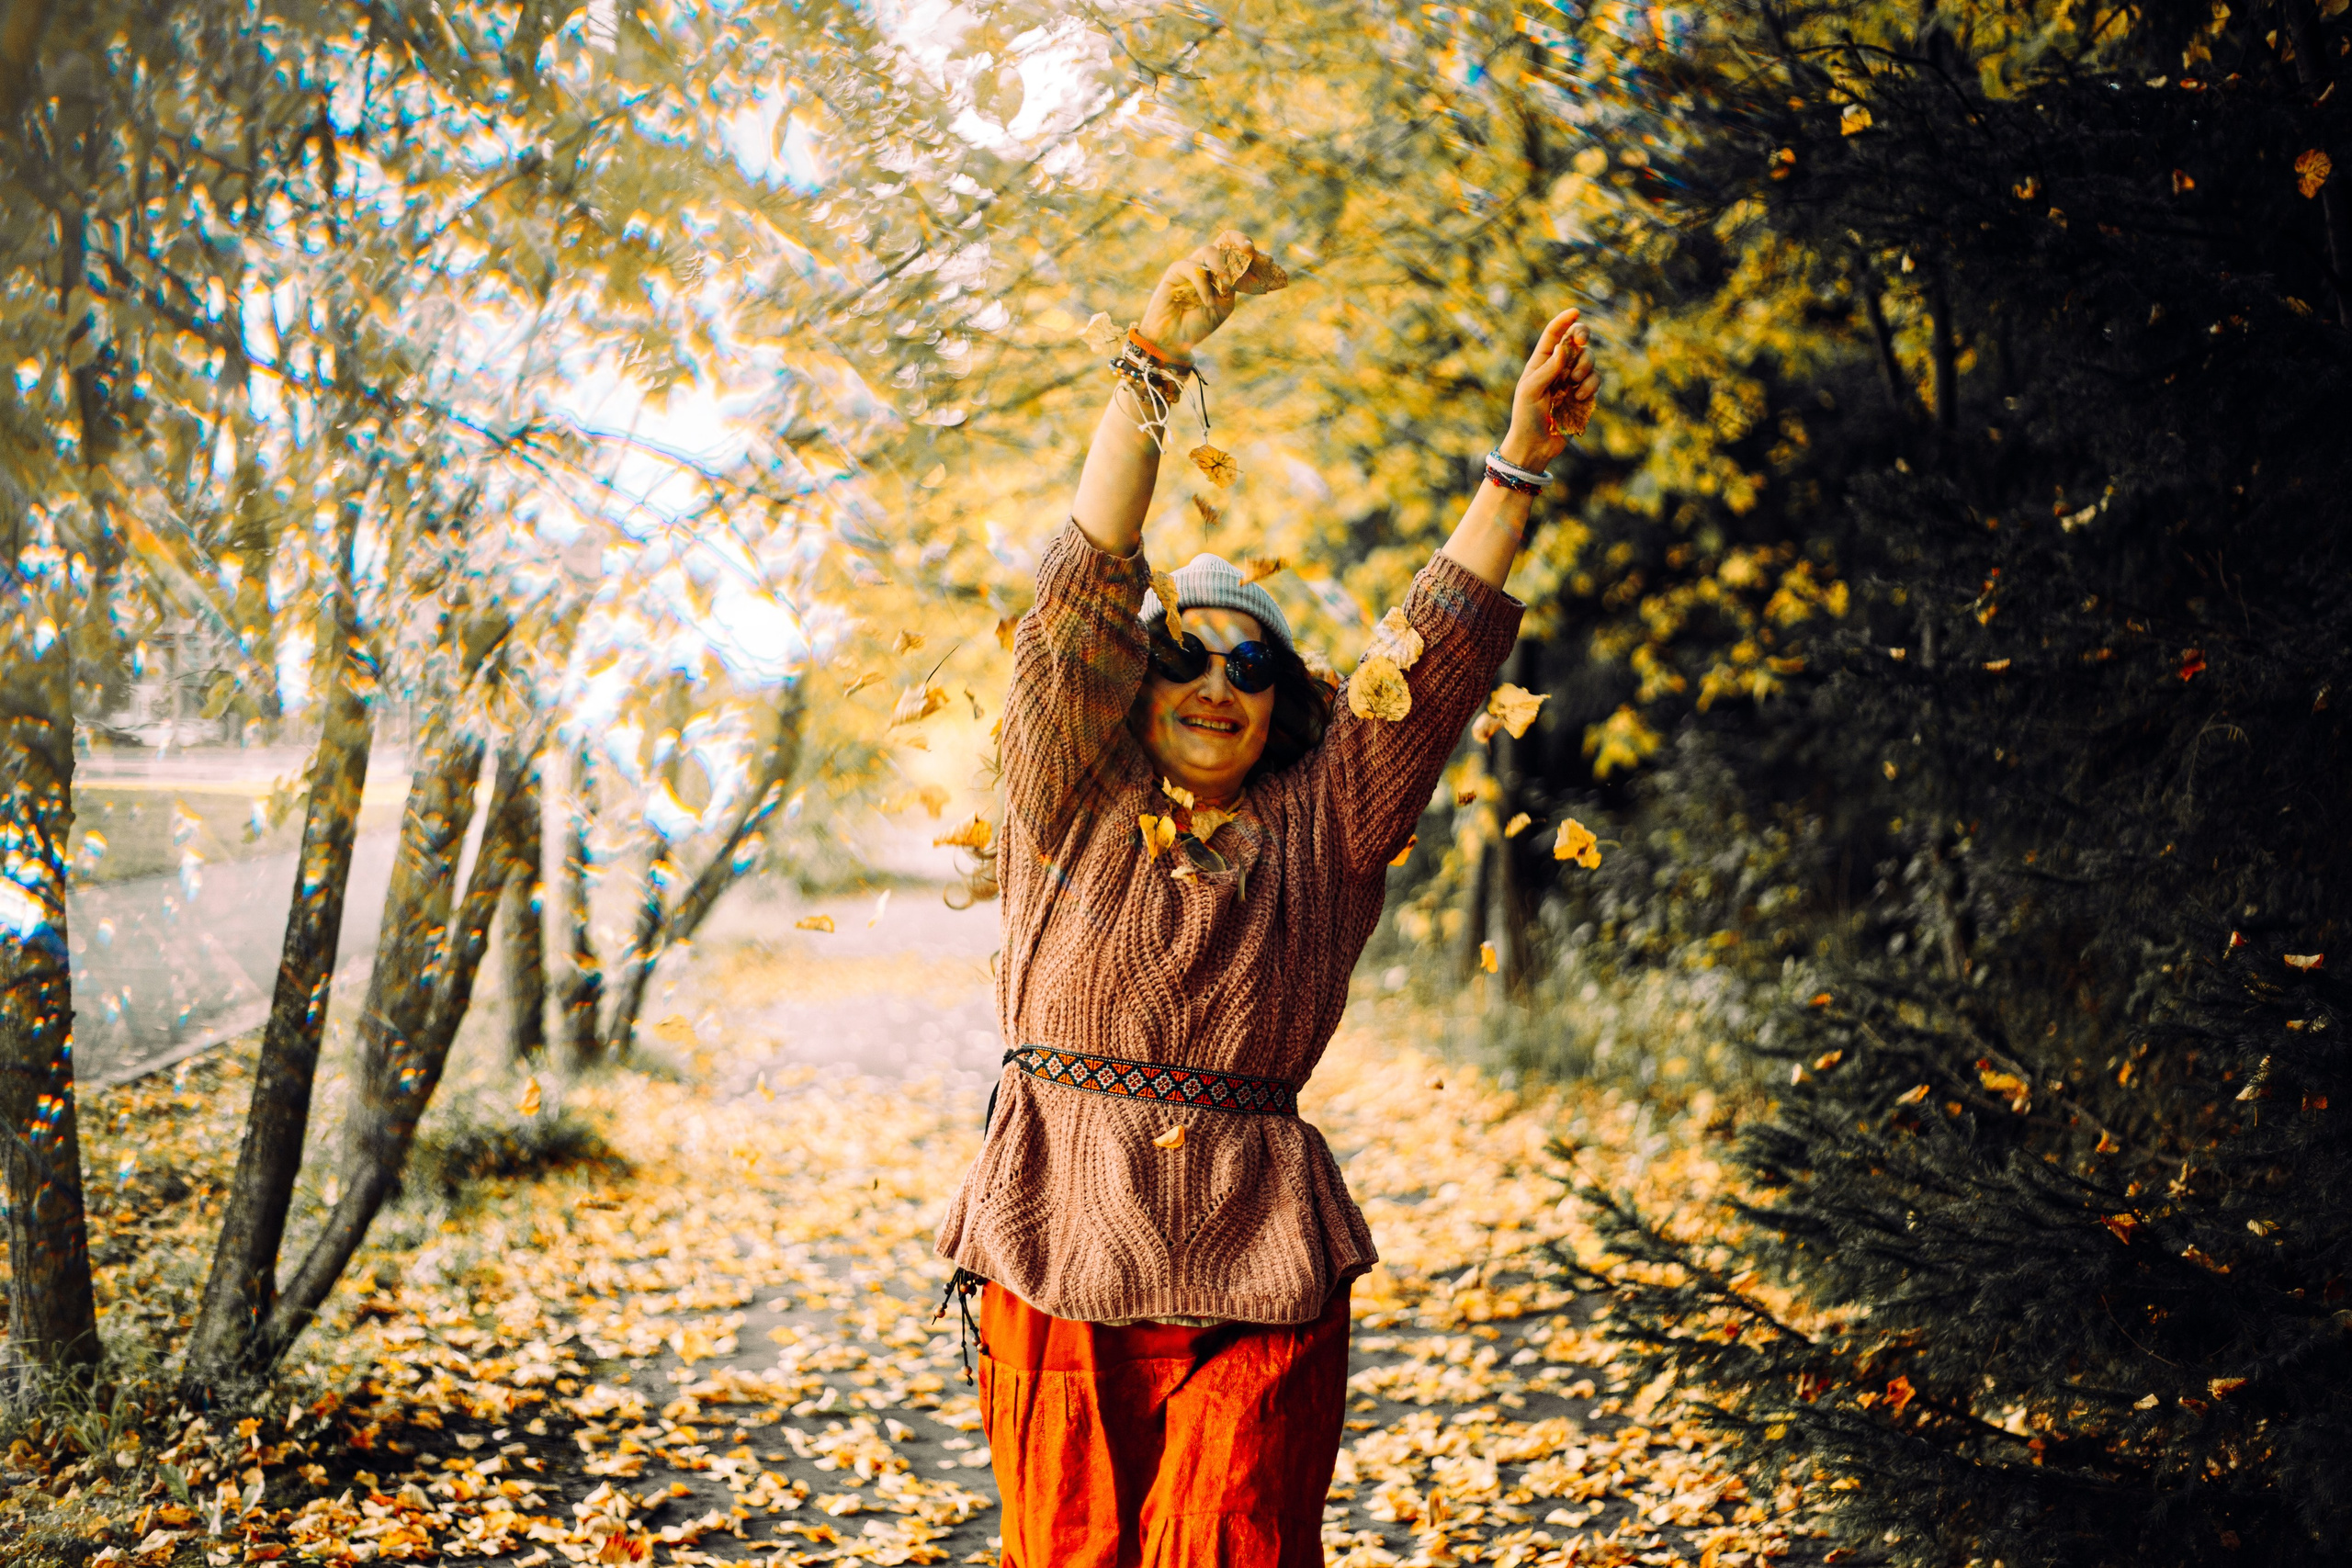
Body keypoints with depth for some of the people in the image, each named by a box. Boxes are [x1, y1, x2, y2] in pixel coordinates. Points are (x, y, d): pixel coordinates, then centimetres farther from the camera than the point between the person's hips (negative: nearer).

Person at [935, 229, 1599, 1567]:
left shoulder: (1321, 829, 11)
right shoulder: (1073, 807, 7)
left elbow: (1437, 652, 5)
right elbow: (1089, 588, -4)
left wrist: (1524, 459, -2)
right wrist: (1154, 370, -13)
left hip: (1262, 1263, 1)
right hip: (1065, 1252, -1)